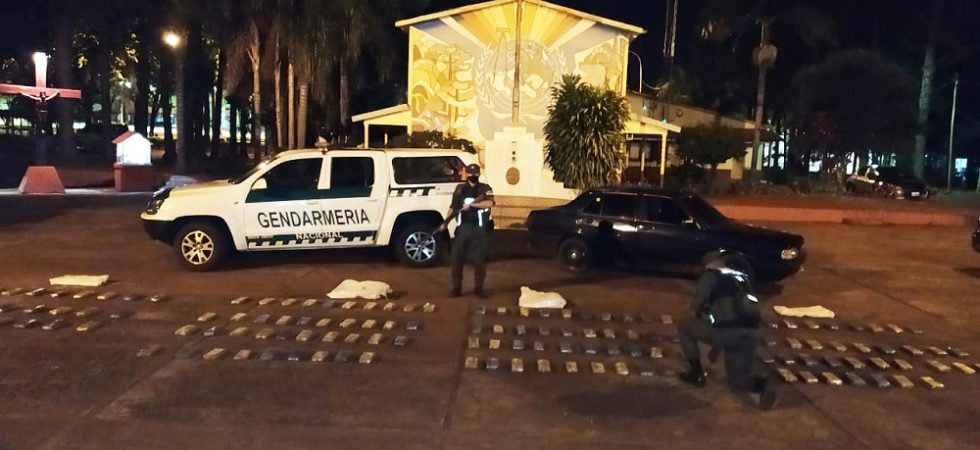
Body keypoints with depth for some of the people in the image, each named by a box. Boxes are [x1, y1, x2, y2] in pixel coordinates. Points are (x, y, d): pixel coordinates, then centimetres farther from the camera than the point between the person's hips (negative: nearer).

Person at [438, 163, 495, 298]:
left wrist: (471, 205, -21)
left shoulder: (485, 188, 2)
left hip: (479, 229, -2)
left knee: (479, 259, 2)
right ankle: (456, 287, 10)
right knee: (457, 258, 1)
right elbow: (453, 207, 12)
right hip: (462, 228, 2)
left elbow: (489, 203, -17)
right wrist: (445, 223, 3)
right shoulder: (460, 189, 10)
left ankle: (478, 287, 12)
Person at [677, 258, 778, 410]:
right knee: (738, 380, 22)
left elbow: (698, 302, -1)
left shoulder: (709, 276, 11)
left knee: (684, 326, 18)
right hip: (751, 333, 6)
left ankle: (697, 373, 18)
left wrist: (695, 315, 25)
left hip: (727, 330, -6)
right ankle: (764, 386, -8)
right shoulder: (742, 277, 30)